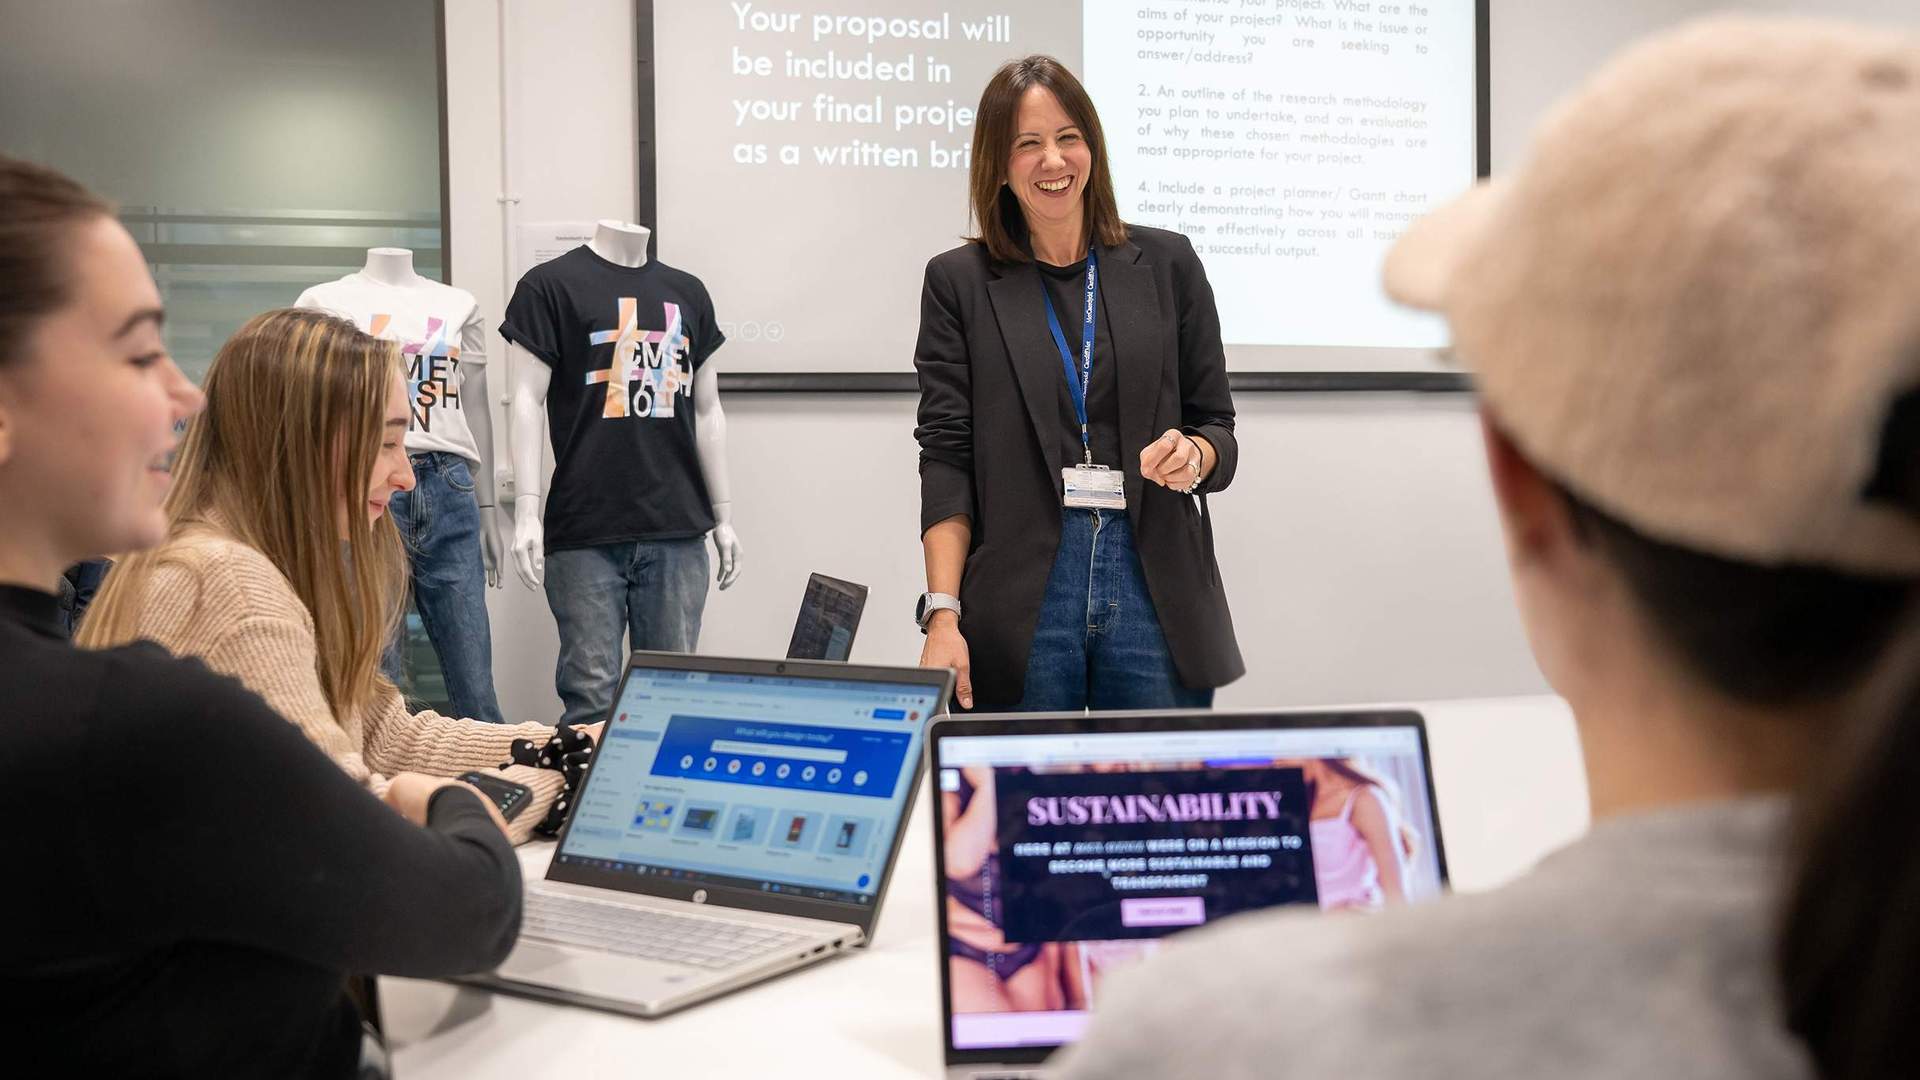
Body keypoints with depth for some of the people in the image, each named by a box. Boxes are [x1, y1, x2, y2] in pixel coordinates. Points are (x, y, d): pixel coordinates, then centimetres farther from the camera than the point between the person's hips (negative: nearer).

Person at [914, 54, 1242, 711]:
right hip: (1020, 598, -1)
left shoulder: (1167, 263, 9)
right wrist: (944, 614, -9)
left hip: (1155, 582, 1)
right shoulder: (959, 282, 6)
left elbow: (1217, 428, 12)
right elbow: (946, 456, 1)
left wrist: (1192, 456, -13)